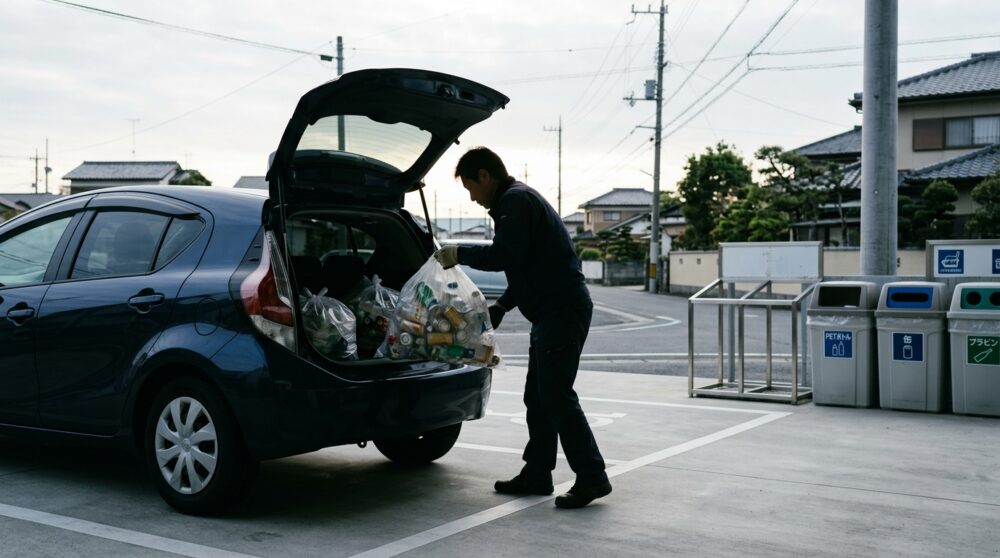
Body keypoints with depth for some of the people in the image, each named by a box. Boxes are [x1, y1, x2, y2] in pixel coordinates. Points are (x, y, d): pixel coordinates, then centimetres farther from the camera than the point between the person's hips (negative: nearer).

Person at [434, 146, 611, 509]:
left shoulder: (515, 200, -10)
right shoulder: (516, 199, 23)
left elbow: (504, 255, -21)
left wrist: (459, 255, -7)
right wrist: (501, 306, 19)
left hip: (562, 310, -11)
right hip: (552, 311, 11)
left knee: (557, 396, -10)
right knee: (538, 397, 14)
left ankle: (592, 477, -6)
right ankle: (537, 473, 21)